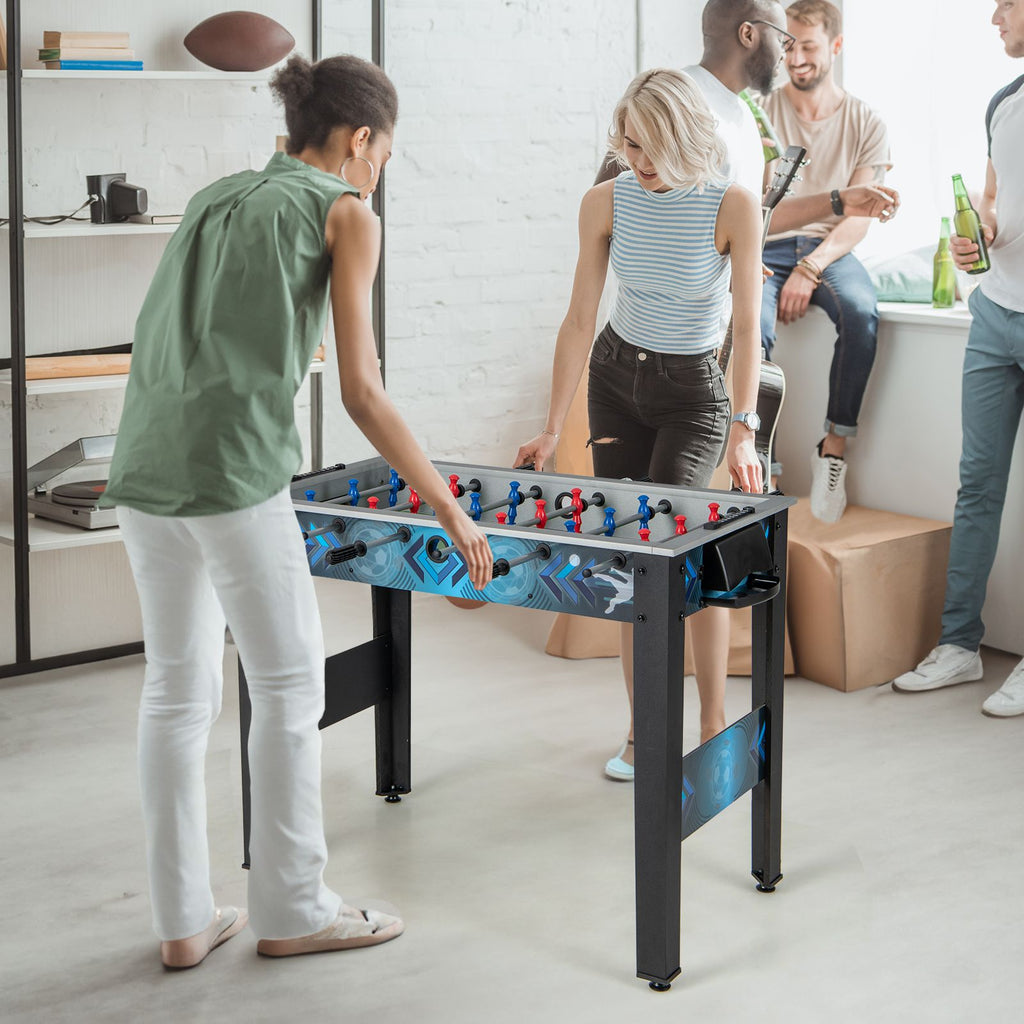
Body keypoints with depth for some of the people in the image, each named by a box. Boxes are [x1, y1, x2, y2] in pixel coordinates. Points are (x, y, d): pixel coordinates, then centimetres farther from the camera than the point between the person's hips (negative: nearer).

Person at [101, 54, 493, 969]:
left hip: (144, 468, 7)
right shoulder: (345, 212, 3)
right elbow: (362, 392, -3)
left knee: (177, 690, 13)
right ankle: (291, 911, 16)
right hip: (234, 472, -7)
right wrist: (450, 509, 1)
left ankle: (183, 920, 20)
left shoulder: (215, 198, 22)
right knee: (289, 687, 7)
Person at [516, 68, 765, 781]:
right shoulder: (606, 202, -7)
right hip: (615, 379, 4)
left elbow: (746, 329, -18)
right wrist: (552, 430, -6)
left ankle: (714, 722, -4)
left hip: (693, 389, -4)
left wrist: (742, 430, -28)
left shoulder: (732, 207, -18)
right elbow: (580, 320, -4)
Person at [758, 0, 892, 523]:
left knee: (861, 311, -34)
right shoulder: (760, 112, 6)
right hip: (765, 248, 0)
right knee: (752, 324, -34)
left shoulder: (866, 123, 6)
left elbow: (858, 218, -1)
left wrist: (811, 268, -17)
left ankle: (835, 446, -22)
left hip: (829, 249, 1)